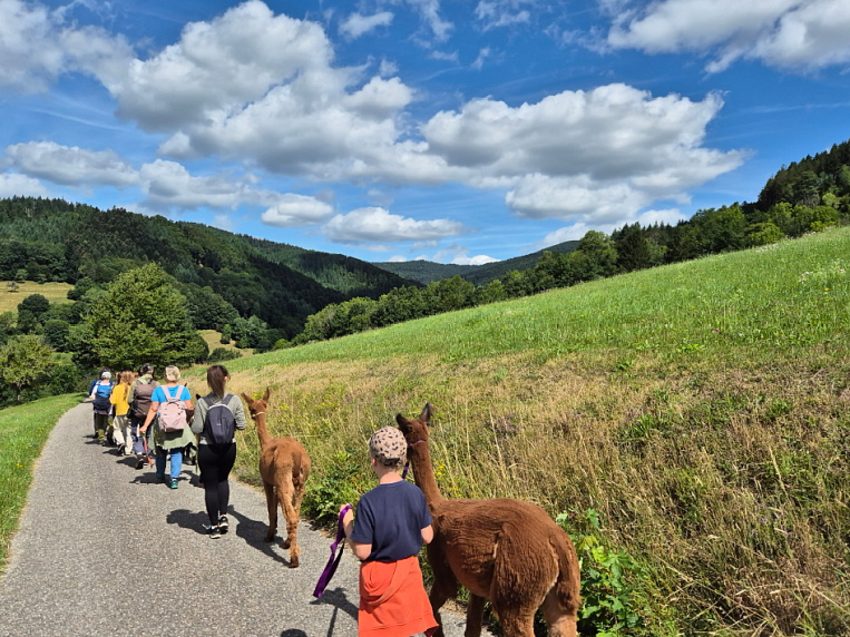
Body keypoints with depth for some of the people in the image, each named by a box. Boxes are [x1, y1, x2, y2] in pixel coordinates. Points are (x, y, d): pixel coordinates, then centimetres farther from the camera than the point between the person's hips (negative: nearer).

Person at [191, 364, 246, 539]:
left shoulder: (202, 402, -13)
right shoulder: (234, 400, -10)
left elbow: (196, 429, -10)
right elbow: (241, 425, -7)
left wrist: (193, 421, 11)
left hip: (207, 449, -2)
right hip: (229, 448, 2)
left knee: (210, 486, 10)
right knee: (223, 480, 26)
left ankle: (214, 526, 18)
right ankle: (223, 516, 17)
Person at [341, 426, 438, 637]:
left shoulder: (369, 502, -23)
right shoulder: (415, 493, -10)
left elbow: (362, 552, -18)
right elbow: (427, 537, -2)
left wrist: (347, 525, -4)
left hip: (379, 577, -3)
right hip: (409, 573, 3)